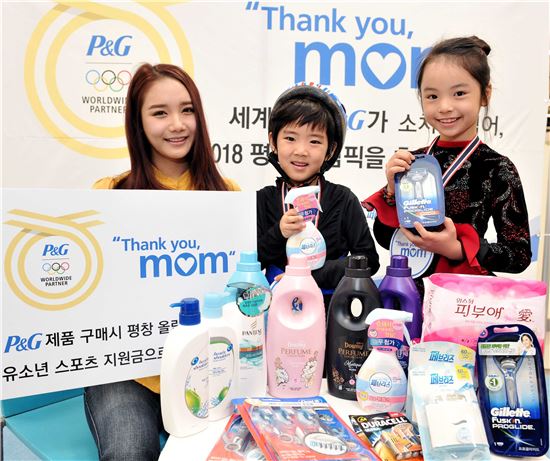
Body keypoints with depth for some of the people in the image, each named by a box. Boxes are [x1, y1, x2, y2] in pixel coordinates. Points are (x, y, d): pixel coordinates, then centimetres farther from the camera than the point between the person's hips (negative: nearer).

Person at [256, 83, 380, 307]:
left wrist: (314, 274, -13)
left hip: (333, 306, 0)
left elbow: (368, 259, -2)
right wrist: (278, 234, -17)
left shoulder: (343, 199, -1)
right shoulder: (262, 200, 0)